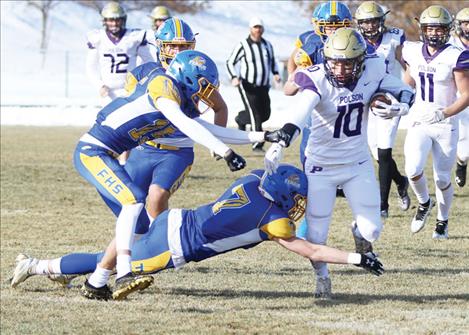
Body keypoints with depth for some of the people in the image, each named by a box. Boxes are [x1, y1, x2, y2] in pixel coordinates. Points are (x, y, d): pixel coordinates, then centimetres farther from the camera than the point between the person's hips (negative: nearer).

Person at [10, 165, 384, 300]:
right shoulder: (272, 219, -16)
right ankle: (38, 266, 11)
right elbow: (311, 252, -13)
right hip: (172, 247, -7)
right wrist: (357, 259, -10)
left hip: (172, 221, 7)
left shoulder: (253, 179, 2)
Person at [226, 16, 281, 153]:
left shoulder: (267, 45, 8)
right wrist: (234, 77, -18)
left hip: (263, 86, 6)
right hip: (248, 85, -6)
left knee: (265, 114, 8)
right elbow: (230, 62, -2)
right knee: (256, 115, -12)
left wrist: (275, 73, 5)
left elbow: (272, 61, 24)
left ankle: (241, 119, 35)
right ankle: (257, 145, -7)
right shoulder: (243, 46, -9)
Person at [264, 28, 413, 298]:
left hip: (358, 163, 3)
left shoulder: (372, 71, -11)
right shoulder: (318, 80, -24)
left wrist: (400, 107, -19)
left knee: (371, 230, 1)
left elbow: (405, 92, 4)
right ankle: (322, 277, 28)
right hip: (321, 165, -3)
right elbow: (298, 114, -41)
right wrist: (279, 145, -56)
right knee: (317, 235, -2)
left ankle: (361, 236, 39)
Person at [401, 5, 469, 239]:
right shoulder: (413, 52, 0)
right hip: (418, 123, 2)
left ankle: (443, 220, 30)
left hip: (445, 126, -2)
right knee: (413, 169, -20)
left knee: (442, 179, 3)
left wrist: (444, 113, -24)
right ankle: (424, 203, 11)